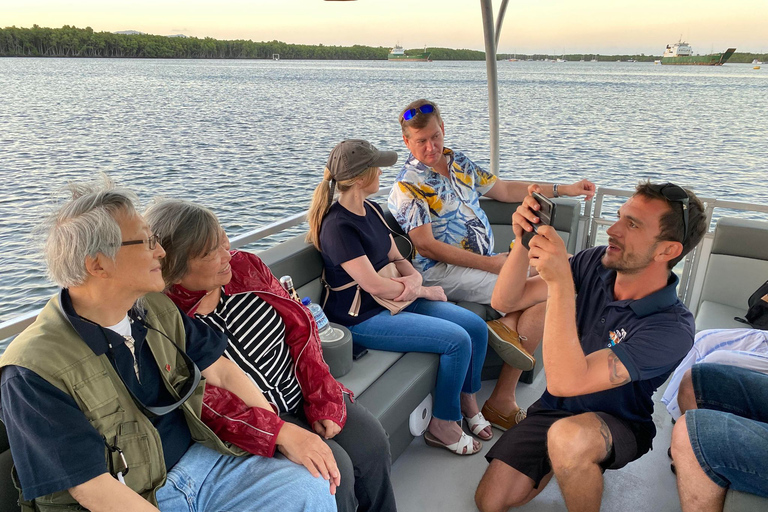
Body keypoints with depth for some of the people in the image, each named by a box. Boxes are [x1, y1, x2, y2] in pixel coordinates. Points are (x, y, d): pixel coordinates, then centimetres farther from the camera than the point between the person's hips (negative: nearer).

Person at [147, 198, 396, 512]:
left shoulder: (244, 265, -5)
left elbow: (299, 324, -3)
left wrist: (322, 399, -9)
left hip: (301, 389, 6)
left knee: (372, 443, -4)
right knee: (334, 467, -19)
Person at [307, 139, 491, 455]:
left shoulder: (372, 210, 8)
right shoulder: (338, 226, -21)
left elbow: (396, 257, 13)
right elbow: (374, 285, -23)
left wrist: (414, 277, -10)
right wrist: (423, 291, -10)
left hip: (395, 299, 9)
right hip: (363, 318, -9)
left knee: (476, 327, -2)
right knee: (457, 340, -18)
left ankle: (466, 401, 19)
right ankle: (441, 426, 1)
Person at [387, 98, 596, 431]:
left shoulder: (459, 162, 12)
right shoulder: (407, 185, -11)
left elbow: (504, 190, 22)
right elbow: (426, 246, -17)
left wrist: (563, 189, 19)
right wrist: (489, 263, -19)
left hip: (486, 261, 8)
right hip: (444, 271, -8)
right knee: (544, 291, -16)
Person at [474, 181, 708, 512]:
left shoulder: (672, 329, -28)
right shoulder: (595, 264, -12)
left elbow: (564, 381, -37)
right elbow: (505, 302, -11)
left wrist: (561, 281, -44)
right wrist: (524, 242, -28)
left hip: (615, 423, -5)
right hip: (554, 408, 5)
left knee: (567, 436, -39)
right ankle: (560, 460, 22)